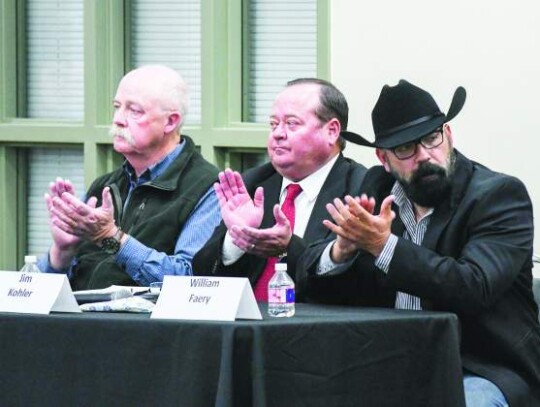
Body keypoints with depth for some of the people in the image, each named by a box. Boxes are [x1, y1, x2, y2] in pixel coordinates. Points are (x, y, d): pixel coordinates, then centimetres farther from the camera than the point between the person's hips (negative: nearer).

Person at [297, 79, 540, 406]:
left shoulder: (500, 194, -8)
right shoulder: (377, 188, 7)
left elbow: (473, 289, -23)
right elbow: (312, 279, 6)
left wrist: (384, 245, -28)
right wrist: (341, 250, -17)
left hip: (482, 370, -4)